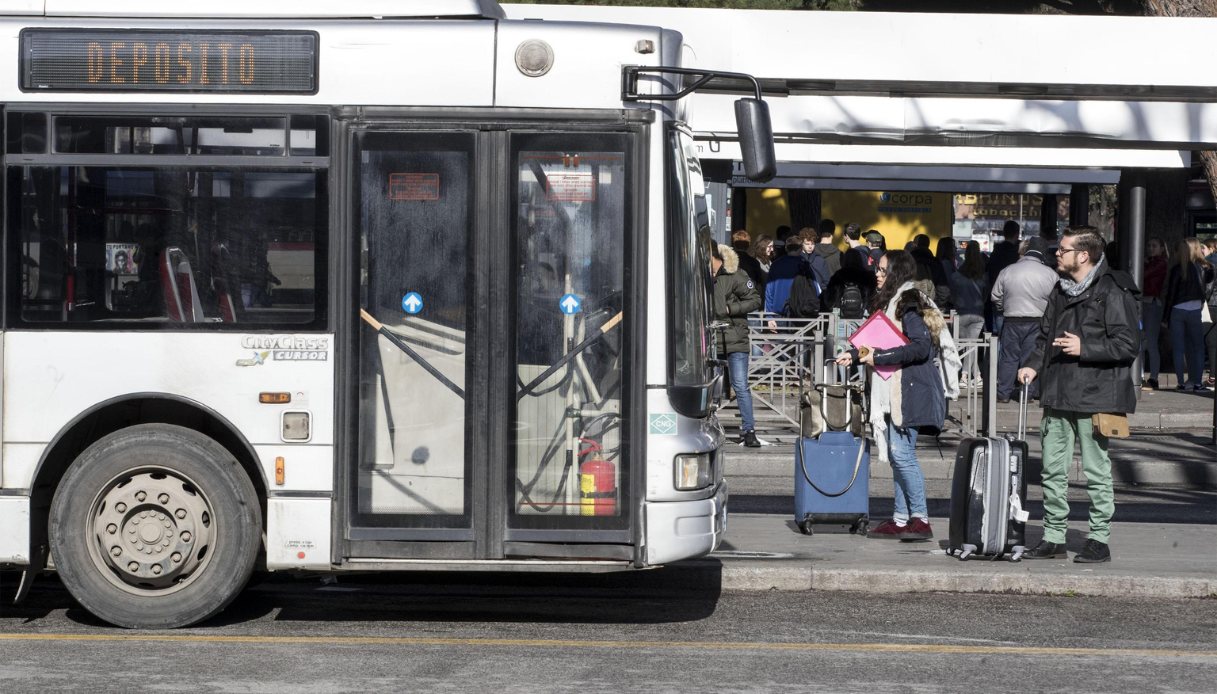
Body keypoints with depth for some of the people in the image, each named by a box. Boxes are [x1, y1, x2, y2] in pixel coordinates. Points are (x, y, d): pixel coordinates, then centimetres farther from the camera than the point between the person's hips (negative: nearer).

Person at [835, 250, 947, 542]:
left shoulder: (908, 304, -12)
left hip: (910, 391, -10)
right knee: (897, 454, 9)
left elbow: (921, 346, -22)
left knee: (902, 452, -12)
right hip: (893, 390, 10)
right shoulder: (891, 302, 18)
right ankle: (901, 519, 13)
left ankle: (920, 518, -7)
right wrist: (854, 354, 13)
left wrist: (879, 357, -20)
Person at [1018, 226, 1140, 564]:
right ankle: (1053, 537, 19)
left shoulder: (1113, 292, -10)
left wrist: (1084, 348, -19)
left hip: (1094, 396, -7)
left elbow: (1127, 345, -14)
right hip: (1058, 395, 7)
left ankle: (1100, 539, 10)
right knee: (1053, 469, 10)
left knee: (1096, 470, 1)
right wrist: (1033, 364, 7)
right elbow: (1046, 335, 23)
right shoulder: (1062, 289, 15)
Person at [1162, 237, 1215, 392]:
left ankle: (1182, 382, 3)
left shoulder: (1176, 269, -7)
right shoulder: (1202, 267, 1)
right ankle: (1197, 382, 4)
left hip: (1177, 311, -2)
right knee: (1197, 347, 10)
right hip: (1195, 311, 2)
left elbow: (1170, 293, -5)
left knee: (1179, 349, 4)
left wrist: (1166, 315, 0)